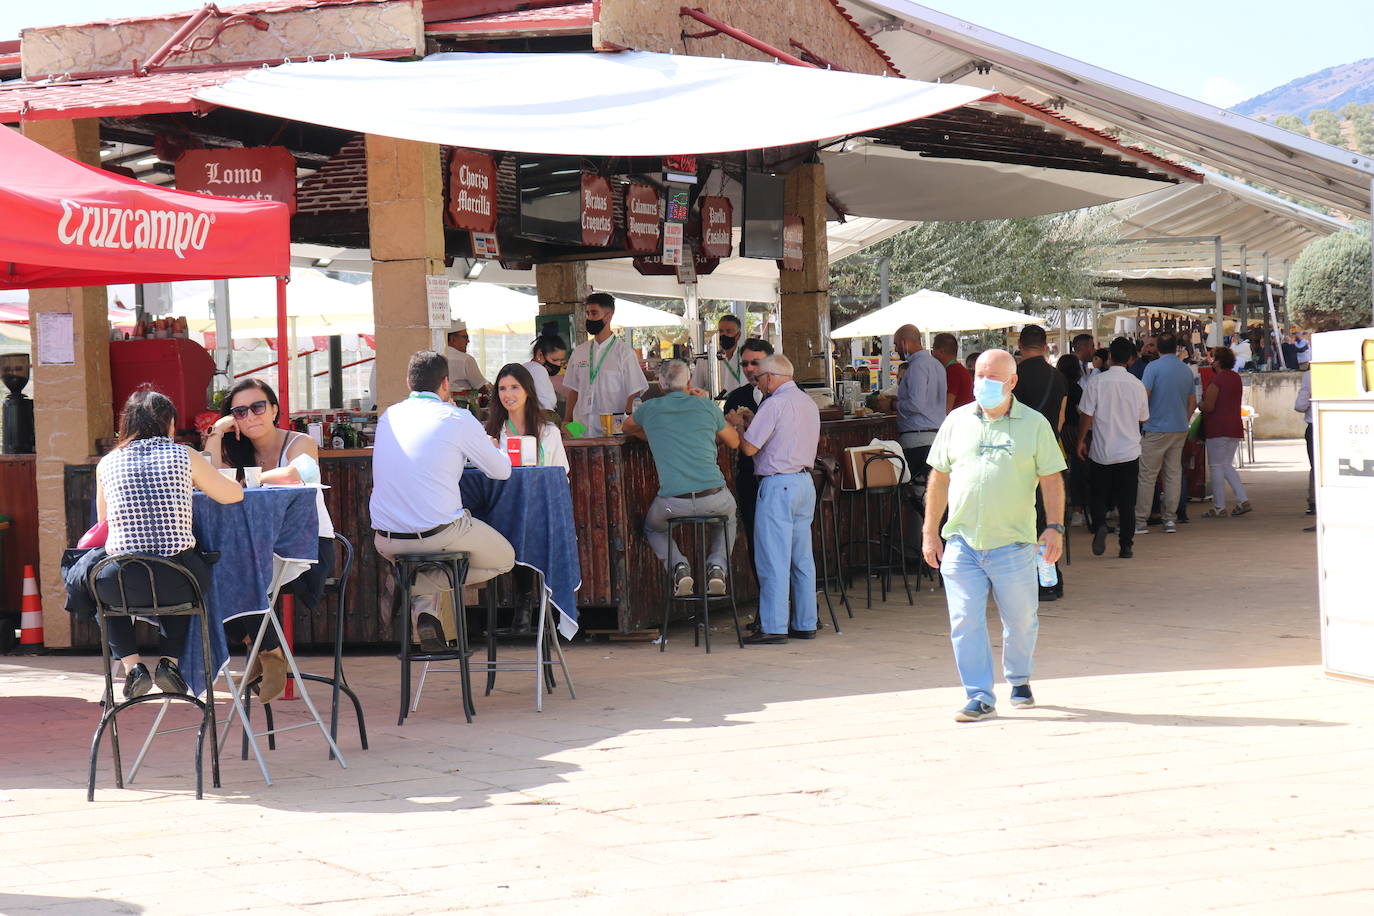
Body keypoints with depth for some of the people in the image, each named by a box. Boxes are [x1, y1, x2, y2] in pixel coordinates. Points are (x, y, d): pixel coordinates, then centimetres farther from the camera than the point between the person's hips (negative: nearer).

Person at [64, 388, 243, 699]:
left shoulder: (107, 463, 9)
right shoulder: (184, 456, 5)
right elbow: (234, 495, 17)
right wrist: (196, 483, 37)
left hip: (121, 586, 0)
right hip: (176, 585, 0)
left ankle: (131, 663, 18)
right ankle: (169, 660, 20)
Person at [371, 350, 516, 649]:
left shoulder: (388, 417, 9)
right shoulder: (458, 419, -5)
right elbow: (501, 470, 5)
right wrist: (491, 449, 27)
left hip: (386, 541, 6)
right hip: (440, 533, -6)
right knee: (504, 559, 20)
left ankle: (428, 607, 12)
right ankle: (421, 590, 1)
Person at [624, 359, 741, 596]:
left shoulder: (650, 409, 9)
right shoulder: (706, 406, 8)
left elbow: (628, 428, 33)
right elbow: (734, 442, 24)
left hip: (673, 502, -1)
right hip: (714, 498, 1)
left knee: (653, 527, 33)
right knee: (728, 517, 37)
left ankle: (678, 566, 7)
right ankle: (717, 565, 11)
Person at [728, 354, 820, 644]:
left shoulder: (774, 404, -14)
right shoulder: (808, 402, 14)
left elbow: (749, 447, -15)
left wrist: (739, 425, 5)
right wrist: (751, 424, 22)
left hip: (778, 485, -9)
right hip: (805, 482, 9)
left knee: (774, 558, -6)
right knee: (802, 558, 12)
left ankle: (773, 627, -6)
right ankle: (805, 623, 15)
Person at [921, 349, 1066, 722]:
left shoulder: (1034, 424, 4)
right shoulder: (957, 422, 9)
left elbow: (1051, 480, 4)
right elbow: (939, 478, 12)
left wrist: (1054, 526, -8)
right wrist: (930, 532, 10)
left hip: (1013, 542, -1)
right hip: (961, 541, 1)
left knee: (1021, 619, 8)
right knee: (966, 622, -4)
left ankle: (1020, 680, 33)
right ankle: (979, 697, 3)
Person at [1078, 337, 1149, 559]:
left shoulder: (1096, 382, -9)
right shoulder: (1137, 385, -1)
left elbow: (1087, 415, -7)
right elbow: (1143, 418, 10)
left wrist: (1081, 440, 5)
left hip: (1101, 451, -2)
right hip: (1129, 451, 2)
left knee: (1097, 496, 11)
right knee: (1127, 501, 7)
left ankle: (1099, 524, -15)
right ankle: (1126, 545, 6)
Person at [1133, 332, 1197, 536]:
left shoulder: (1153, 367, -10)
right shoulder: (1187, 371, 9)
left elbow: (1143, 396, -15)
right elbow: (1192, 403, 15)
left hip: (1156, 429, -5)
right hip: (1180, 428, 5)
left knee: (1147, 475, -2)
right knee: (1174, 473, 10)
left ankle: (1140, 521, -2)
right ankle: (1170, 519, 9)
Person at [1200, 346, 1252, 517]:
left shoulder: (1216, 380, -15)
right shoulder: (1236, 378, 11)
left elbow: (1209, 406, -18)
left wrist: (1200, 405, 3)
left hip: (1218, 428, -8)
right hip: (1235, 427, 8)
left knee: (1216, 466, 0)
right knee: (1227, 465, 15)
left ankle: (1219, 507, 1)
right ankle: (1243, 500, 5)